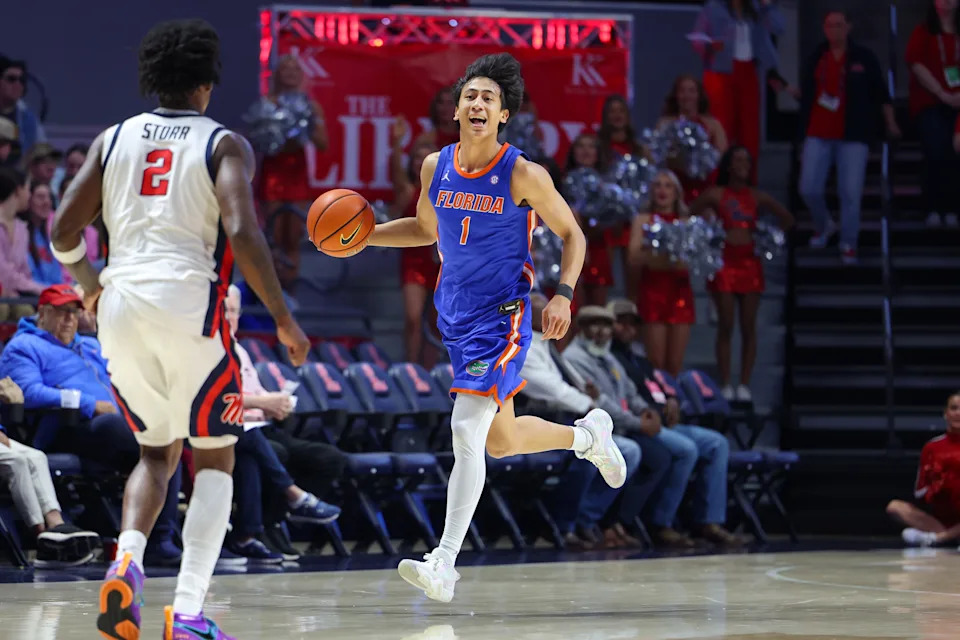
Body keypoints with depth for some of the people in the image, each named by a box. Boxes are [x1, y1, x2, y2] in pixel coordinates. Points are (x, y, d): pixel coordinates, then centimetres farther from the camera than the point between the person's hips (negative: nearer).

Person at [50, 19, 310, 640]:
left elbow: (64, 230, 8)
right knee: (214, 459, 9)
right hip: (189, 304, -4)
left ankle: (127, 560, -7)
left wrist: (90, 283, 28)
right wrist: (285, 321, -6)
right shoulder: (224, 144, 2)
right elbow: (242, 234, -12)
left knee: (157, 451, 22)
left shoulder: (114, 138, 13)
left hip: (121, 310, 4)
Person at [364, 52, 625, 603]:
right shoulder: (436, 167, 2)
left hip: (503, 315, -7)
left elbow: (572, 234, -2)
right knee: (501, 440, 18)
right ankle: (589, 435, 47)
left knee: (467, 432, -18)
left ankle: (445, 565, -18)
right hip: (456, 313, 7)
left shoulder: (524, 175, -13)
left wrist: (564, 295, -15)